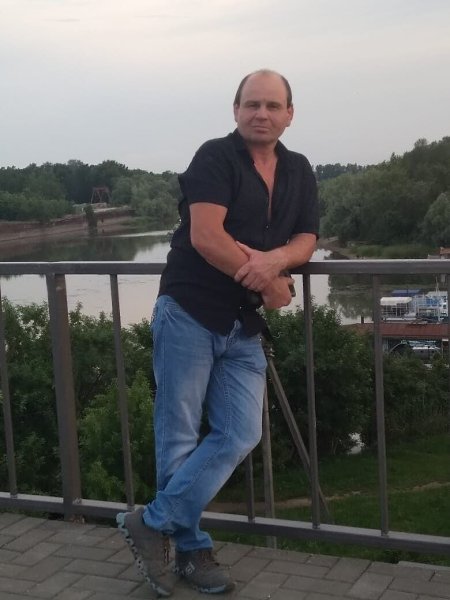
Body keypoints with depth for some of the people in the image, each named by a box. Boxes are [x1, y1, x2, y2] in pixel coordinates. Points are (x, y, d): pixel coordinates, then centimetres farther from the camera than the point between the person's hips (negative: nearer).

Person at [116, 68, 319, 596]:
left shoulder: (299, 172, 12)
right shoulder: (215, 158, -8)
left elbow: (306, 239, 7)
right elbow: (206, 237, -19)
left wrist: (275, 259, -17)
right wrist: (271, 286, -13)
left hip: (244, 326, 6)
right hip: (190, 314, -6)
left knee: (240, 434, -1)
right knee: (180, 436, 1)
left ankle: (155, 522, 10)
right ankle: (191, 548, 16)